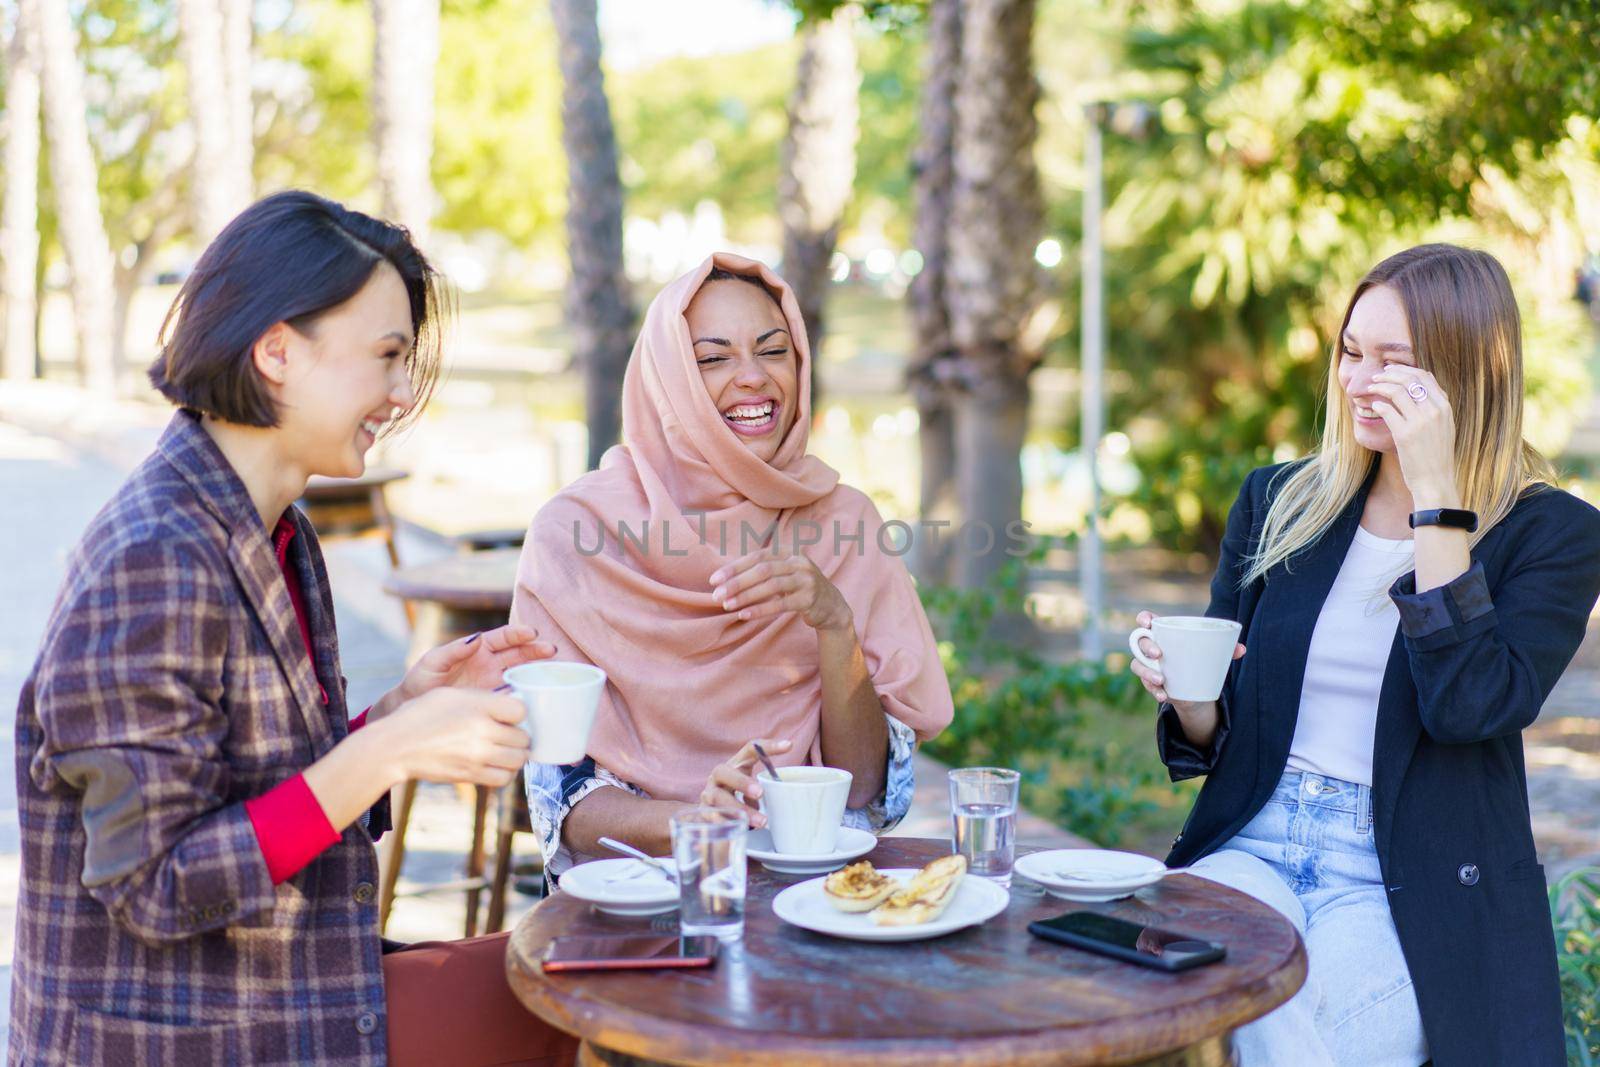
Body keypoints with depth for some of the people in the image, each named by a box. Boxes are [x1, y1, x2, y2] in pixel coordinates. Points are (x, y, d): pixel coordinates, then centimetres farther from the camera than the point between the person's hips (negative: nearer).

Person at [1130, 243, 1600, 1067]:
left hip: (1412, 890, -2)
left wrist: (1435, 496, -17)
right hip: (1253, 845, 3)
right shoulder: (1277, 504, 9)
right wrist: (1188, 698, -11)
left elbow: (1469, 707, -19)